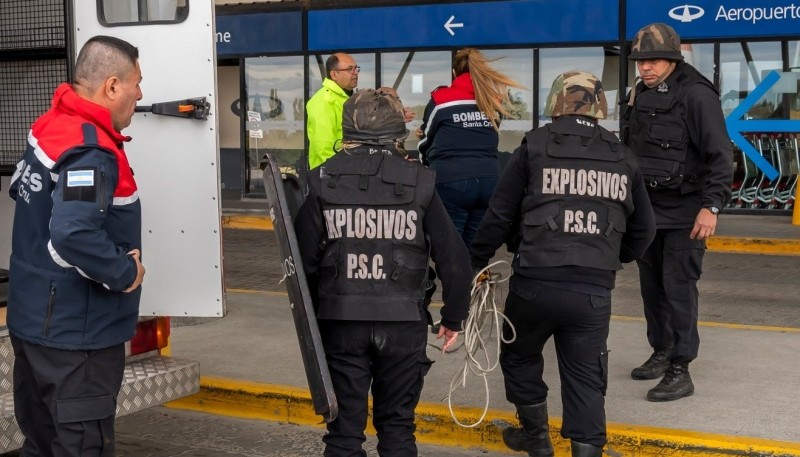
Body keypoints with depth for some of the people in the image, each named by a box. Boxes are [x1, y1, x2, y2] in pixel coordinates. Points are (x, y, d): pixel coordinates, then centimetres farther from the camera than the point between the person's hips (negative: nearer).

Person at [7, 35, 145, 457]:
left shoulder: (50, 127, 5)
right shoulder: (91, 151, -24)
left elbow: (20, 188, 22)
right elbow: (74, 235, -36)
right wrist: (125, 273, -21)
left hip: (34, 320, 10)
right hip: (76, 333, -9)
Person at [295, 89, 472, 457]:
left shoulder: (325, 182, -2)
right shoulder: (419, 183, -2)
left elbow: (305, 259, -4)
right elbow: (454, 258, -2)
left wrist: (308, 315, 11)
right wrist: (453, 318, 11)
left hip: (341, 320, 0)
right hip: (404, 323, 0)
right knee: (396, 426, 14)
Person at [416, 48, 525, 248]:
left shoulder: (441, 100, 2)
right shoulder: (493, 100, 12)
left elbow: (425, 142, 13)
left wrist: (436, 163, 31)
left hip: (450, 182, -4)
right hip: (489, 181, 4)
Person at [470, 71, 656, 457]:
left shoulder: (535, 146, 0)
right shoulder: (622, 158, 9)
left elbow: (500, 215, -1)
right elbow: (643, 229, 17)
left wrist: (477, 261, 12)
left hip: (535, 283, -1)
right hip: (594, 290, 2)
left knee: (519, 356, 23)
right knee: (585, 377, 10)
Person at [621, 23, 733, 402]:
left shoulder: (696, 95, -13)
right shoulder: (640, 96, 9)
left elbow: (721, 155, -15)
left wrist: (711, 206, -20)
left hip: (684, 213, -7)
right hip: (647, 209, 7)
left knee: (678, 289, -7)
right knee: (651, 286, 14)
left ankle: (680, 371, -2)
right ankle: (661, 353, 29)